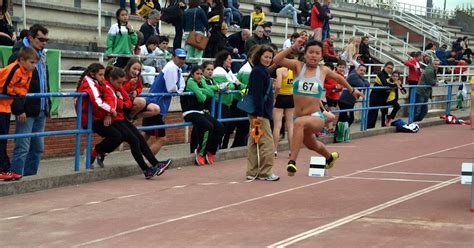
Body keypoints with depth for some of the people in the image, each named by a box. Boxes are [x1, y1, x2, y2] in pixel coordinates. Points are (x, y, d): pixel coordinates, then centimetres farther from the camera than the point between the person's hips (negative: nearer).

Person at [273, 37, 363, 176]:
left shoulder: (323, 71, 0)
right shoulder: (298, 66, -2)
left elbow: (338, 77, 22)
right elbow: (276, 60, -17)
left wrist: (352, 90, 32)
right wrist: (293, 48, -25)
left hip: (316, 118, -3)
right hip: (299, 117, 3)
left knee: (299, 123, -39)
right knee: (311, 145, 30)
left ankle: (292, 161, -37)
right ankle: (330, 157, 64)